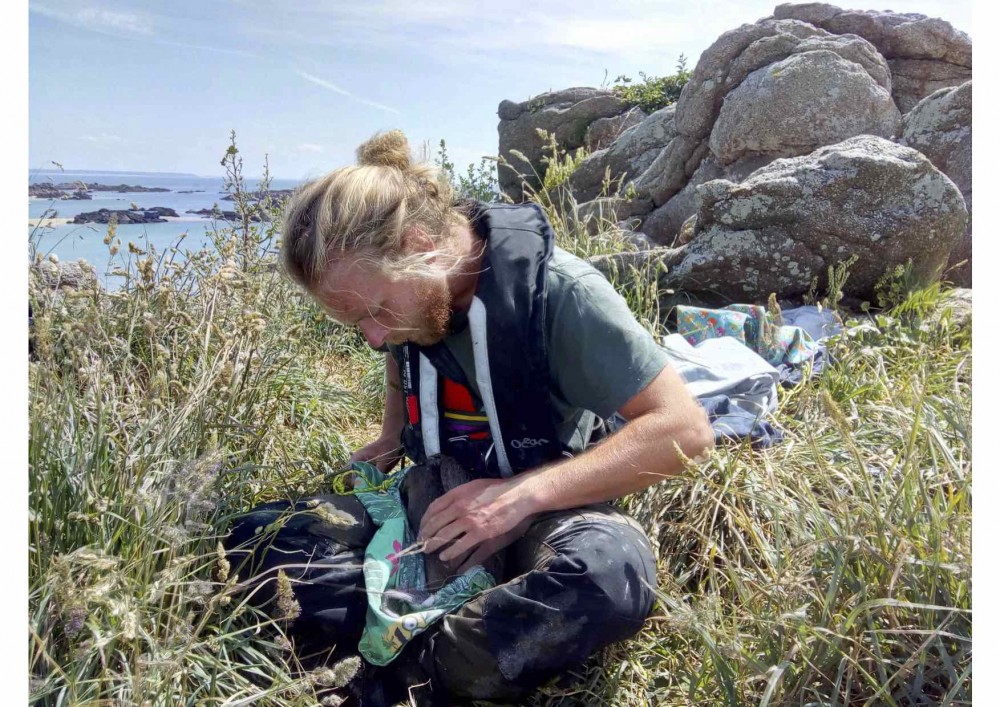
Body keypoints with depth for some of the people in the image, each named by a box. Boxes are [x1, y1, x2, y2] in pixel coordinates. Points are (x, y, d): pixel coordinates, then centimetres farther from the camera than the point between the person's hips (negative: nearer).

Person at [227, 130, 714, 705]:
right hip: (446, 502, 5)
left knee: (610, 573, -41)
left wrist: (524, 491, -32)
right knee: (259, 538, -15)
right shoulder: (400, 290, -4)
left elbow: (685, 427, -25)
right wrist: (391, 439, 1)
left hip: (549, 503, -4)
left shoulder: (557, 291, -23)